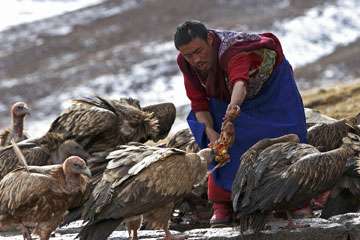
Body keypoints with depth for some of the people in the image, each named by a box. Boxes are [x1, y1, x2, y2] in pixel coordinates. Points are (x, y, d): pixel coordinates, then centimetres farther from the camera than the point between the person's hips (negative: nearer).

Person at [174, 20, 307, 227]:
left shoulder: (232, 50, -45)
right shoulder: (186, 63, -25)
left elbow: (240, 82, -66)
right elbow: (198, 102, -18)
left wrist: (234, 106, -88)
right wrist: (210, 133, -35)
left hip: (271, 85, -4)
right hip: (226, 97, 5)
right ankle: (221, 205, -12)